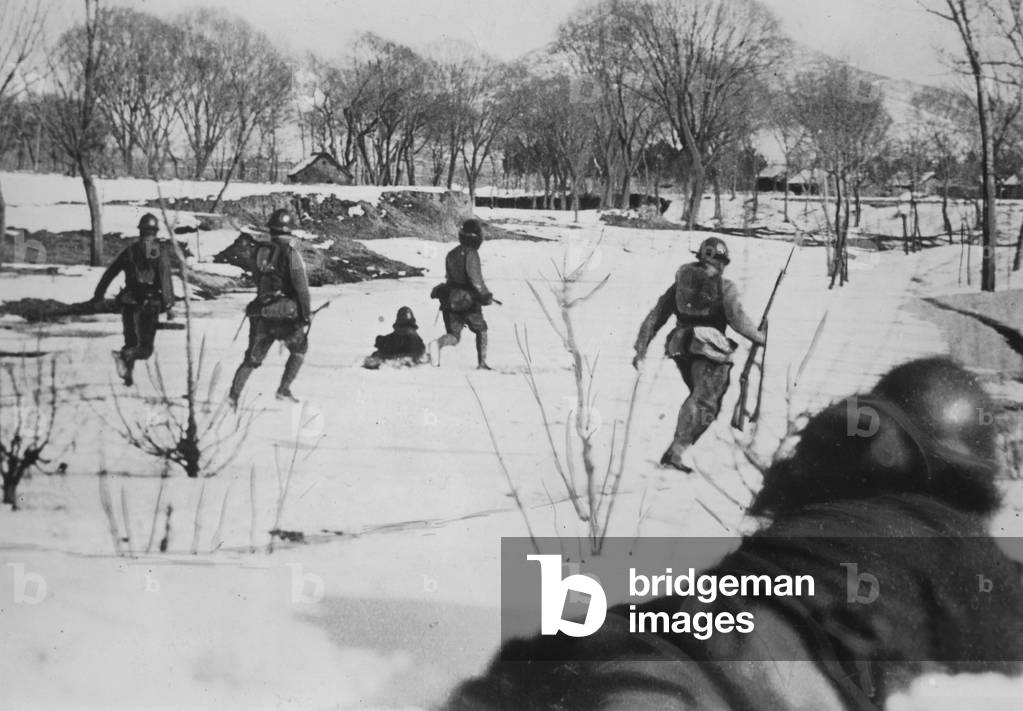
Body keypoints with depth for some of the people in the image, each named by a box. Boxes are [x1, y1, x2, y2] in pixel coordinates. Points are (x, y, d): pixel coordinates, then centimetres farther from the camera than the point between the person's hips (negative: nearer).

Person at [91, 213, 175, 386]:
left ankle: (128, 375, 9)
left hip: (129, 302, 3)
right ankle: (124, 356, -27)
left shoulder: (129, 250, 7)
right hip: (150, 304, -3)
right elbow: (166, 279, -15)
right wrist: (169, 303, -17)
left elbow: (109, 273, 10)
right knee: (146, 347, 0)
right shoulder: (161, 253, -4)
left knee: (131, 341, 19)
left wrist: (98, 294, 18)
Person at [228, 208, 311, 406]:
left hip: (261, 313, 5)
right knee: (299, 349, 19)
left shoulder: (261, 250, 7)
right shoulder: (291, 253, -11)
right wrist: (306, 316, -9)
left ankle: (234, 393, -3)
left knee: (252, 358, 13)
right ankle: (284, 389, 11)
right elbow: (301, 287, -14)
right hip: (286, 315, -5)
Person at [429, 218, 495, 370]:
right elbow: (475, 277, -22)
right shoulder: (471, 254, -11)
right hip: (468, 300, -5)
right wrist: (485, 295, -13)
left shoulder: (451, 254, 13)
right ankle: (482, 363, 13)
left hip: (450, 300, 5)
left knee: (454, 336, 4)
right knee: (481, 330, 16)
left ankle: (438, 343, -28)